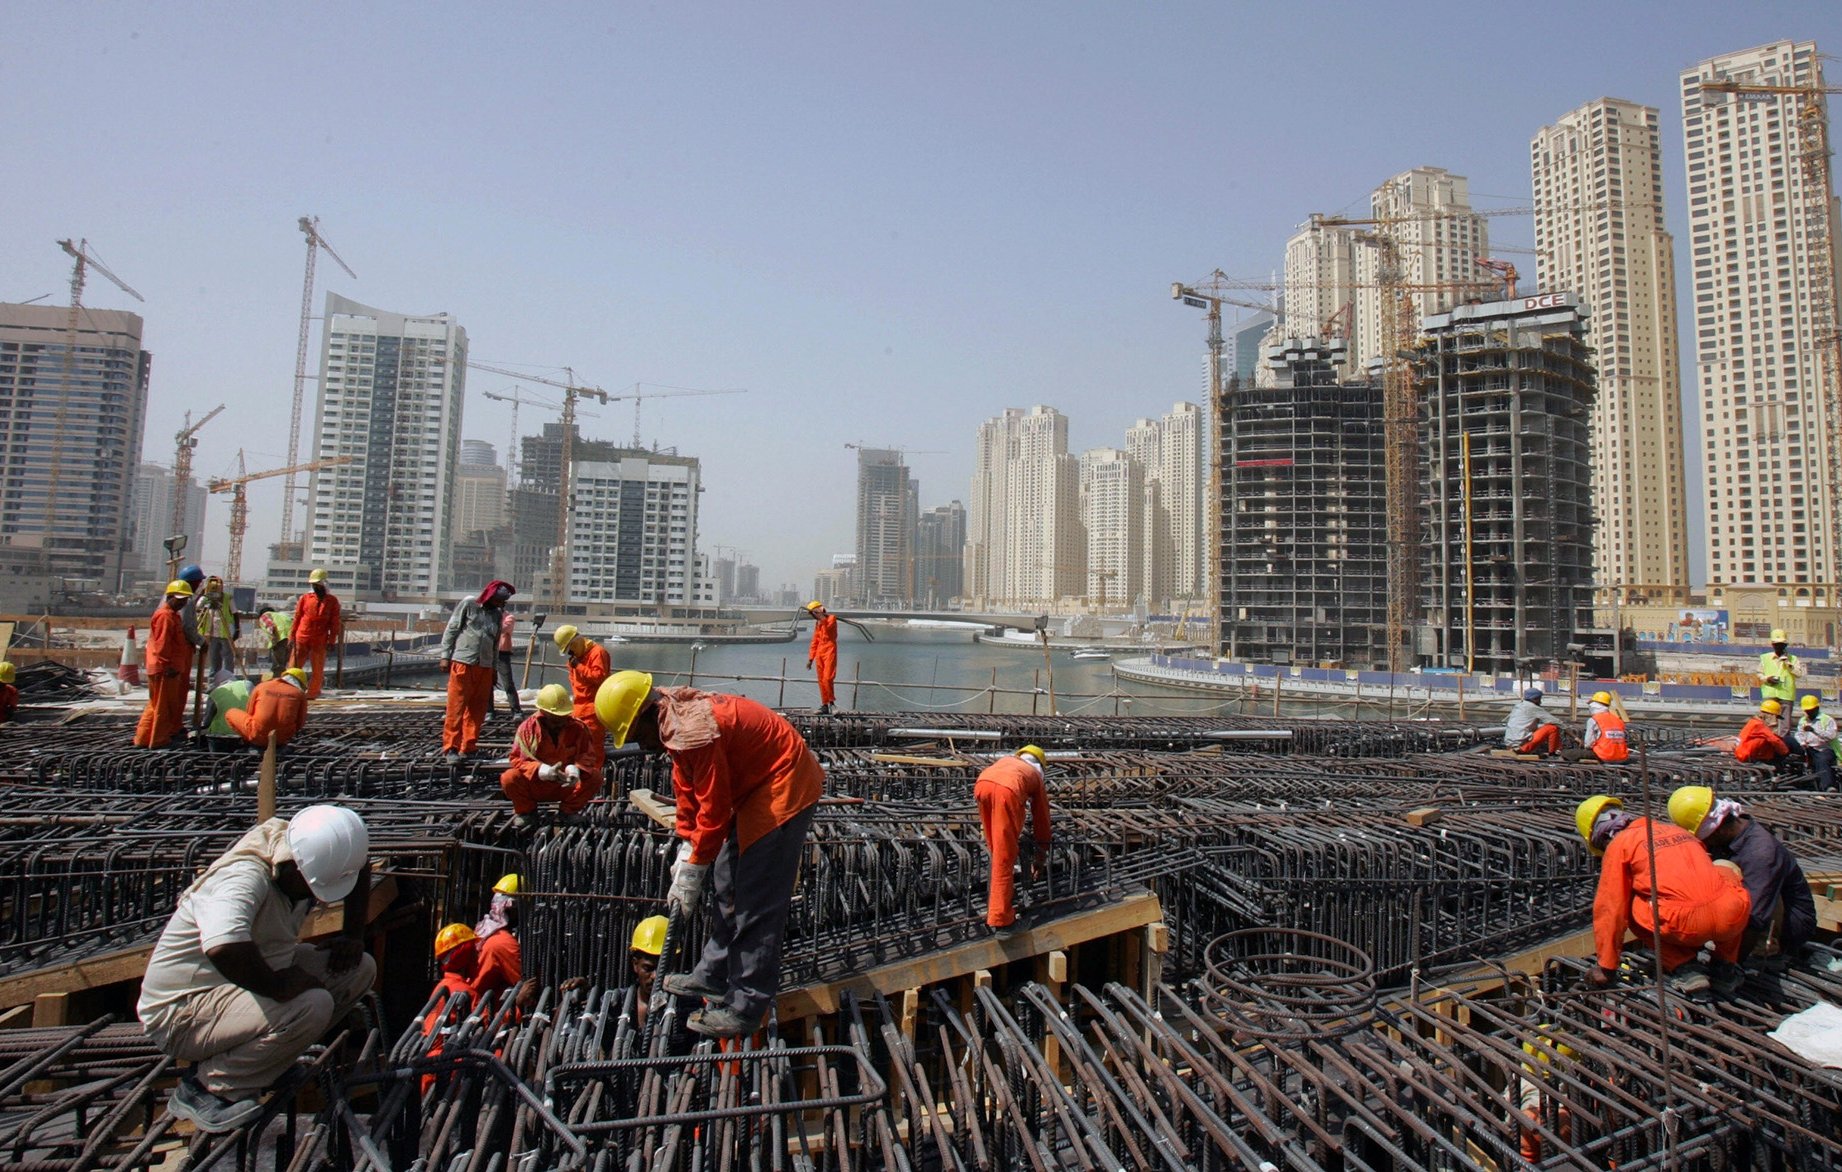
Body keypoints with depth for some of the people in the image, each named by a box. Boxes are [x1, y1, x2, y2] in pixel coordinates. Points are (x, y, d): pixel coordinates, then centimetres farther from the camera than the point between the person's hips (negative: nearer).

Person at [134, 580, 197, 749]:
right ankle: (158, 740, 4)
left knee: (157, 704, 18)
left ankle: (144, 738, 27)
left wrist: (174, 666, 24)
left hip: (170, 669, 10)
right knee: (163, 706, -2)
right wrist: (169, 666, -23)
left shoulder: (173, 615, 17)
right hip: (165, 670, -10)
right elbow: (162, 645, -22)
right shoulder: (165, 616, -16)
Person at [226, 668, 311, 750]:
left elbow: (249, 713, 13)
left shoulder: (261, 686, 7)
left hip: (258, 735, -1)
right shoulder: (300, 694, 3)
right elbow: (300, 723, 6)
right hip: (283, 738, 1)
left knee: (231, 714, 22)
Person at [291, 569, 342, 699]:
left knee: (318, 670, 4)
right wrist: (291, 637, 5)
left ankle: (312, 694, 13)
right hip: (302, 639, 1)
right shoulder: (305, 598, 6)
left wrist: (331, 640, -1)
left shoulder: (332, 601, 3)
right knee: (293, 666, 2)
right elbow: (296, 619, 9)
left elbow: (335, 623, 4)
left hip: (320, 642, -1)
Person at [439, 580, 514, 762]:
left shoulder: (497, 614, 14)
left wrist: (495, 666, 17)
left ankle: (468, 748, 12)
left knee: (477, 709, 5)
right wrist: (445, 656, -4)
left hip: (485, 667, 5)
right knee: (456, 707, -3)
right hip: (462, 663, -5)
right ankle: (451, 748, 2)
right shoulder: (468, 604, 0)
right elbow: (451, 629, 0)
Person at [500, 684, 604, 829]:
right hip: (535, 786, -1)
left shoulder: (577, 727, -6)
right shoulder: (528, 727, -9)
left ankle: (570, 811, 3)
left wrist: (576, 768, -29)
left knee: (595, 778, -24)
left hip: (567, 786, 1)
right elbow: (517, 759, -13)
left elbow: (588, 755, -6)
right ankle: (527, 812, 3)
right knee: (509, 779, -28)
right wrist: (541, 770, -31)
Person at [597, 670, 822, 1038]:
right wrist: (686, 851, 8)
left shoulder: (692, 731, -28)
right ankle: (714, 976, 32)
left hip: (783, 788, -11)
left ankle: (745, 1008, 3)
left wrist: (691, 872, -12)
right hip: (756, 785, 11)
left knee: (757, 903, -6)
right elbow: (687, 791, 11)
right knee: (727, 886, 19)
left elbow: (714, 810, -23)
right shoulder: (677, 722, 3)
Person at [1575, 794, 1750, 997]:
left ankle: (1684, 969, 9)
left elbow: (1610, 909, 7)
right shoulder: (1675, 830, 27)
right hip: (1735, 918, 5)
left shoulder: (1619, 844, 8)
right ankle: (1726, 968, 28)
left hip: (1688, 923, -5)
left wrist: (1606, 968, 15)